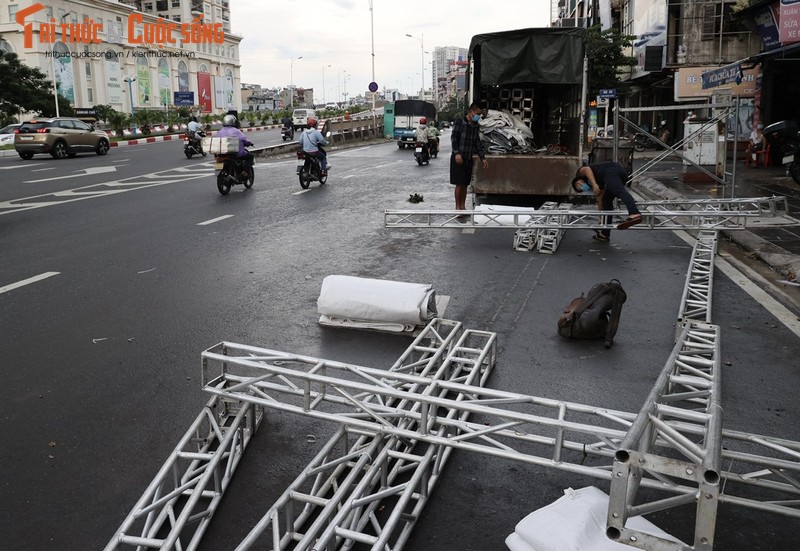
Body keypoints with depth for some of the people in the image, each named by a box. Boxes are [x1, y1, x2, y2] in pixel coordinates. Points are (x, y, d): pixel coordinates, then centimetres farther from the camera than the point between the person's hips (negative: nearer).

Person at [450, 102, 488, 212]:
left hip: (468, 159, 6)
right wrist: (457, 153, -23)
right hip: (458, 158, -6)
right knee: (459, 183, -6)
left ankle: (463, 206, 15)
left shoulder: (476, 126, 14)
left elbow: (477, 142, 18)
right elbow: (453, 137, -13)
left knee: (465, 184, 8)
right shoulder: (460, 121, -7)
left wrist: (483, 158, 14)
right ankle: (457, 207, 2)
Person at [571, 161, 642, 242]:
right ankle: (605, 233, 16)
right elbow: (600, 202, 38)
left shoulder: (580, 172, 20)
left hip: (611, 170, -8)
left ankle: (635, 214, -54)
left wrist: (594, 184, -14)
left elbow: (587, 169, -4)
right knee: (606, 201, 16)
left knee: (619, 191, -29)